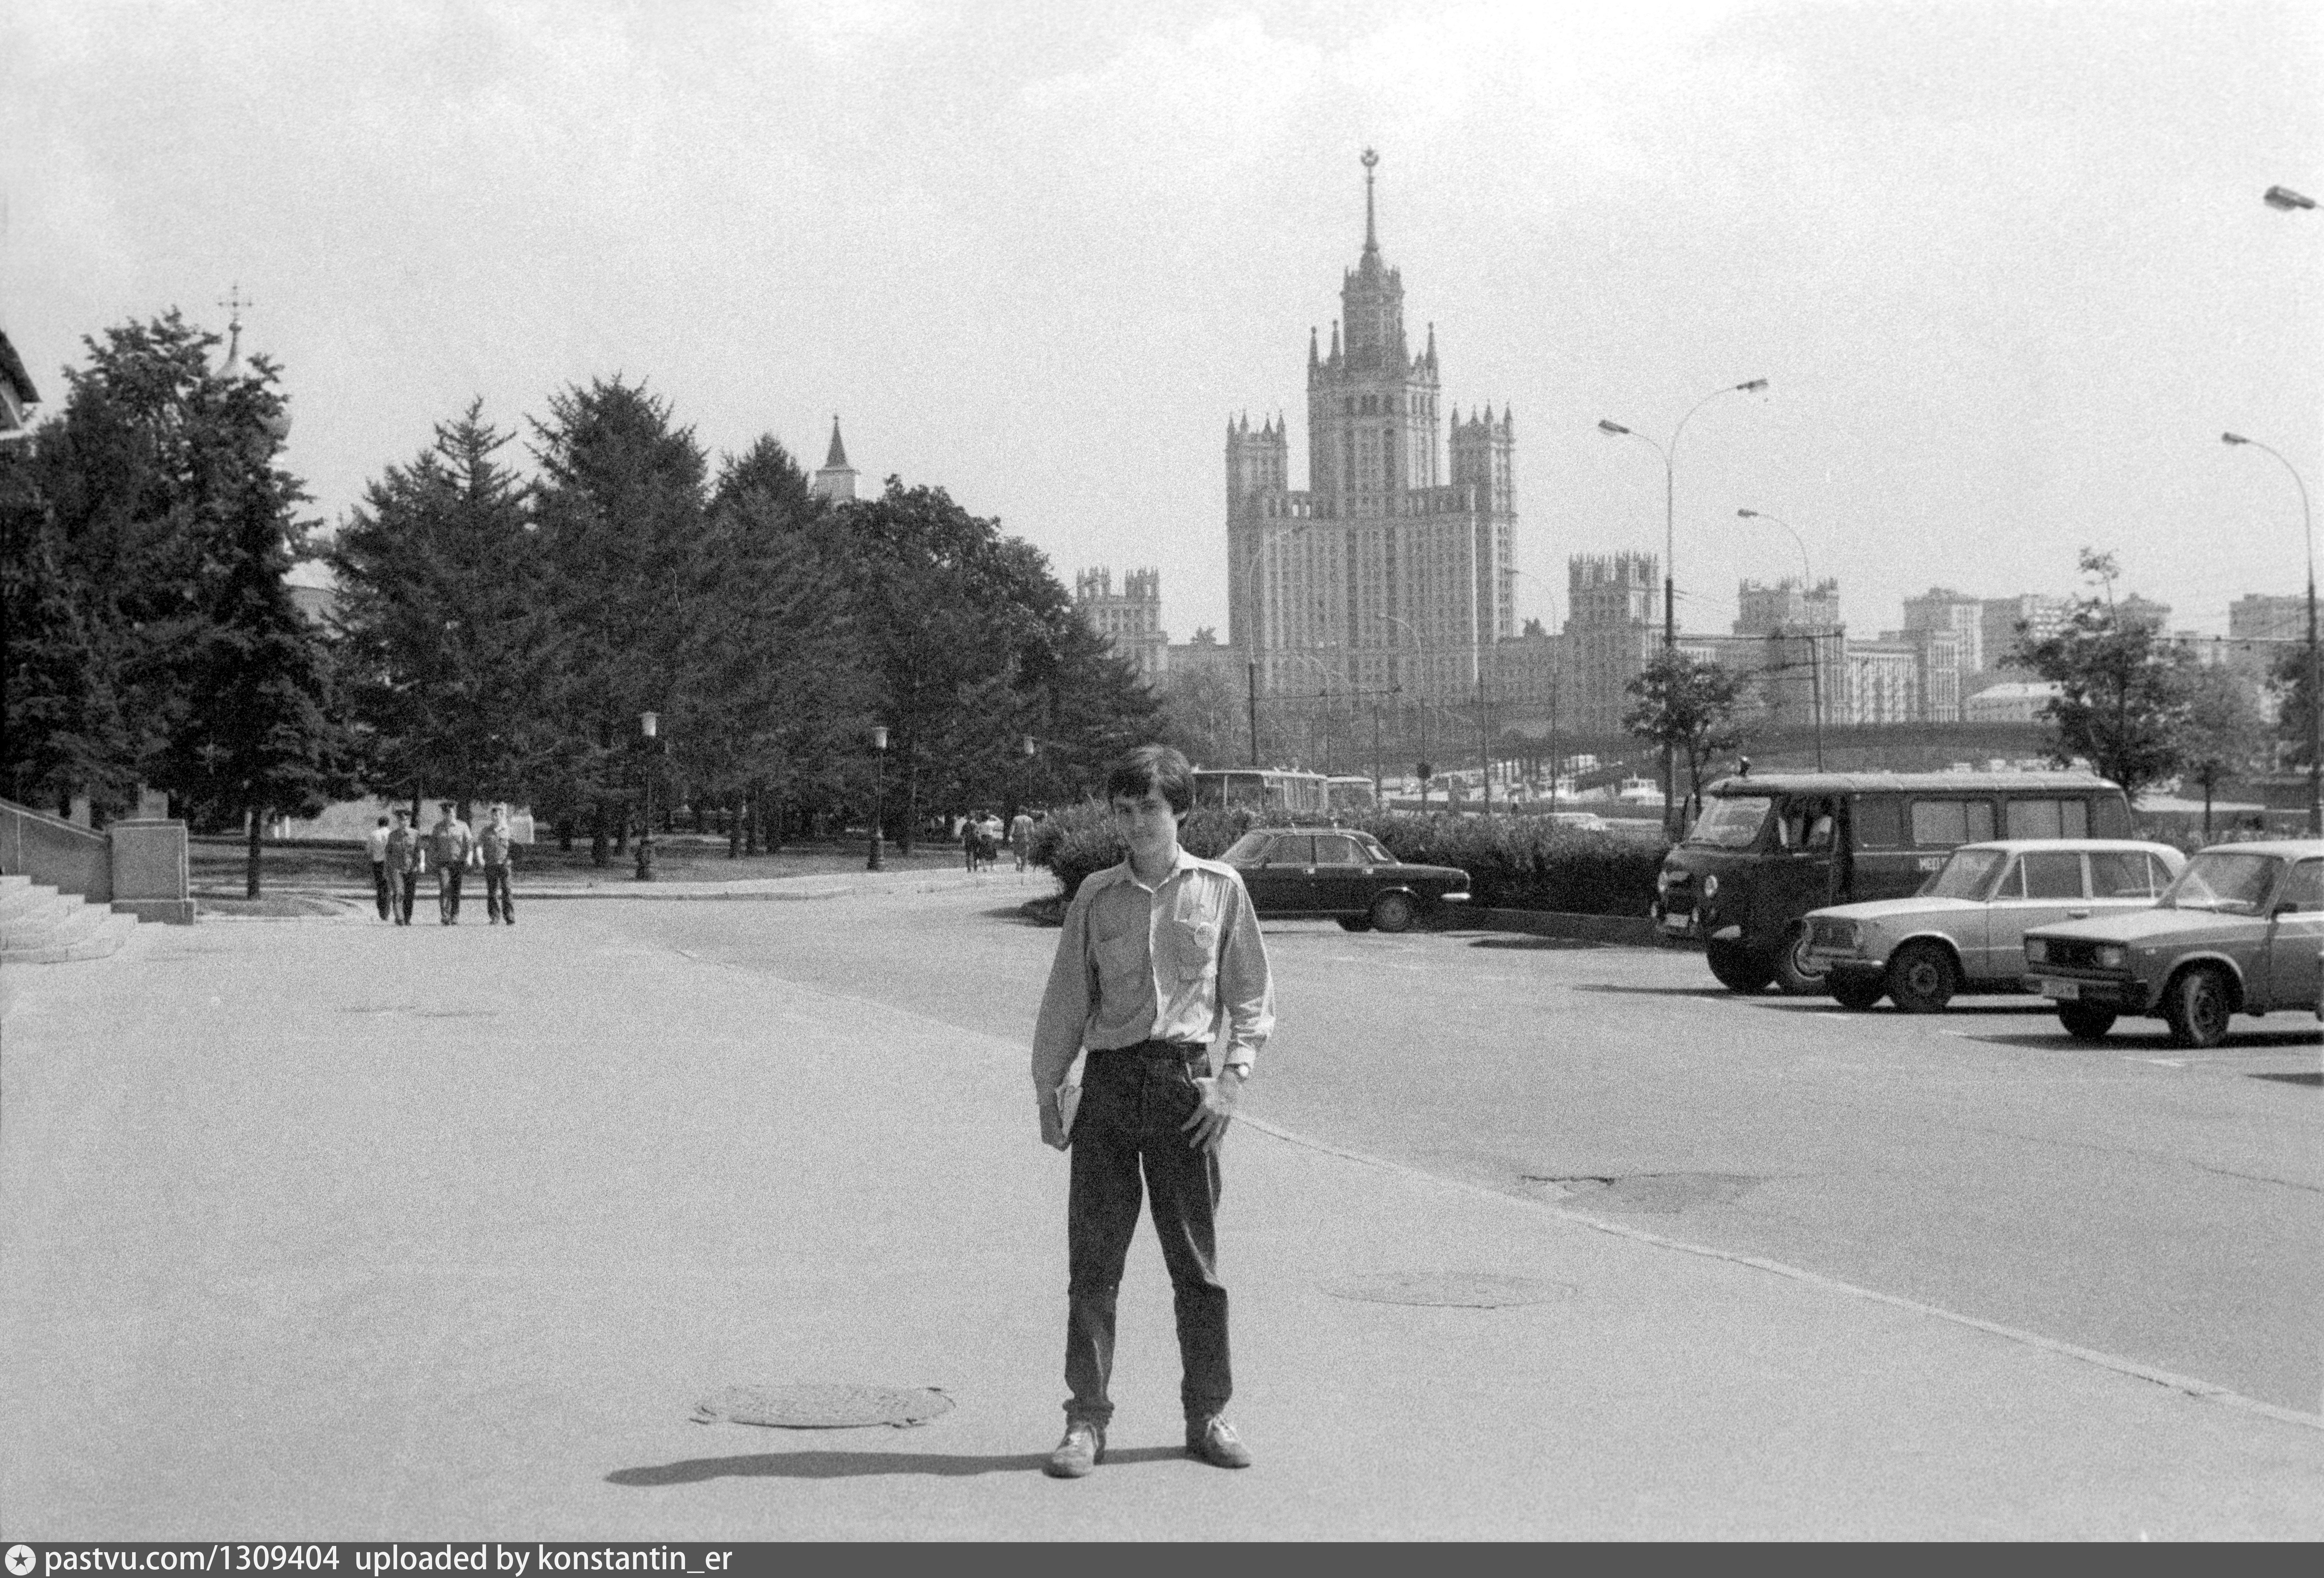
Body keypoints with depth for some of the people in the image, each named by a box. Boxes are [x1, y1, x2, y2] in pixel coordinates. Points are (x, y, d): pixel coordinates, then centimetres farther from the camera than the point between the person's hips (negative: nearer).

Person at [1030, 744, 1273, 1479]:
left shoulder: (1219, 889, 3)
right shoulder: (1097, 895, 6)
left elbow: (1253, 998, 6)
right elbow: (1065, 1000, 11)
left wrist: (1231, 1078, -4)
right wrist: (1047, 1092, 9)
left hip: (1184, 1083, -1)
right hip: (1108, 1081, 1)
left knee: (1197, 1262, 5)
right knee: (1092, 1259, 1)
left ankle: (1208, 1417, 16)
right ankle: (1086, 1420, 7)